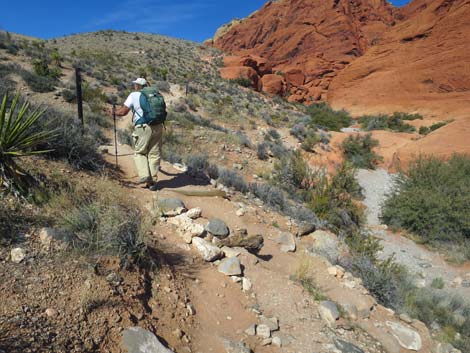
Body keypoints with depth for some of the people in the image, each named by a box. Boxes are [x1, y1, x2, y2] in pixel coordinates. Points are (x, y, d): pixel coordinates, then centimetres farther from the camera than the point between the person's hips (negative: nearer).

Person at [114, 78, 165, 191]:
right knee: (154, 154, 9)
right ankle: (152, 181, 10)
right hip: (158, 127, 4)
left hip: (143, 128, -3)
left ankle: (144, 176, -2)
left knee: (140, 153, 14)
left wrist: (115, 112, 19)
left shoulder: (134, 95, 2)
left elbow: (123, 111, -1)